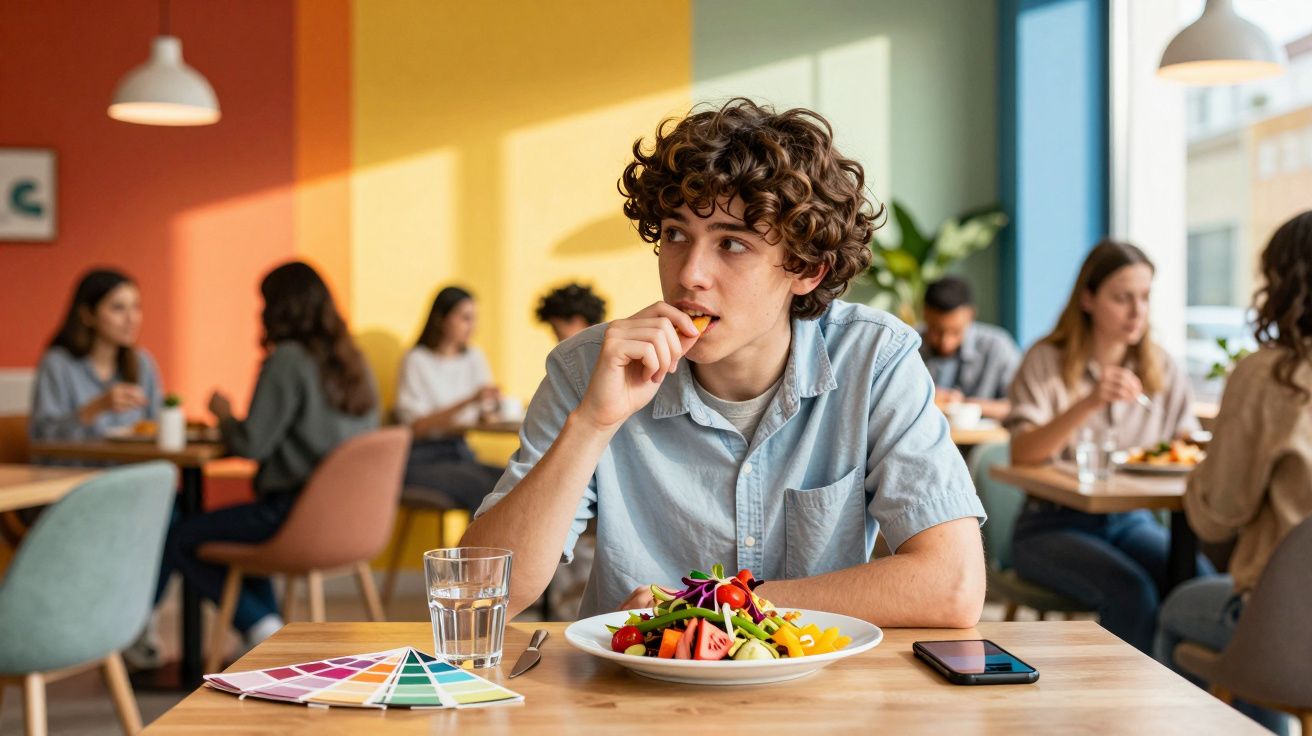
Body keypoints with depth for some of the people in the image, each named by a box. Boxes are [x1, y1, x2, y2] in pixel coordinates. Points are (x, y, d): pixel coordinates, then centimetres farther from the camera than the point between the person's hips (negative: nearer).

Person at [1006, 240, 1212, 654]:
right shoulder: (1047, 362, -4)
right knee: (1131, 591, -31)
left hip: (1131, 521, 4)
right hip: (1053, 524, -4)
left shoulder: (1162, 370, 11)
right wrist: (1088, 404, -29)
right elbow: (1021, 454, -17)